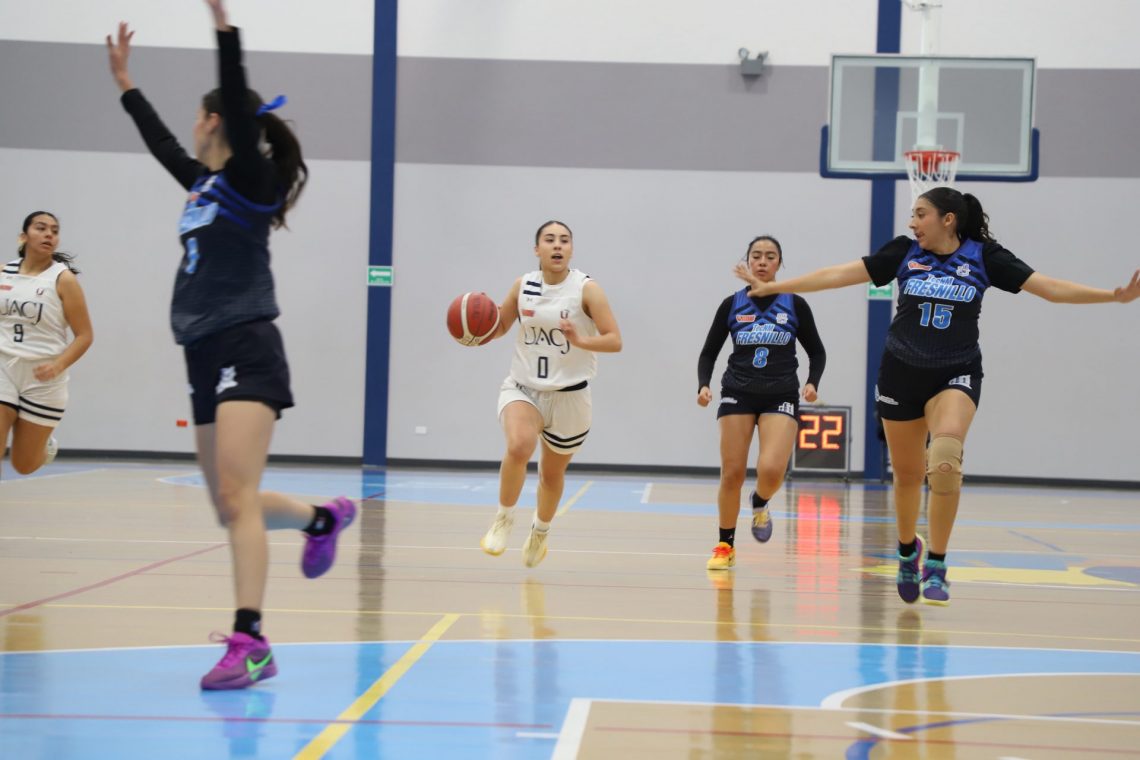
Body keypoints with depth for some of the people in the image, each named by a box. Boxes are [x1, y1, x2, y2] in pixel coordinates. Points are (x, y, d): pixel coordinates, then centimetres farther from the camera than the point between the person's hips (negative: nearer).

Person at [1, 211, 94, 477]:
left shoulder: (63, 279, -7)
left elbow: (85, 335, -7)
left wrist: (58, 366, -22)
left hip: (42, 379, -2)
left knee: (24, 465, 8)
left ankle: (47, 444, 43)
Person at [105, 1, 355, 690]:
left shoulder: (249, 180, -5)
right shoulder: (205, 185, 17)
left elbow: (240, 110, -20)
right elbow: (162, 145, 34)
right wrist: (126, 85, 42)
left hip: (246, 353, -9)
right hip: (208, 359, 9)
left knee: (238, 498, -18)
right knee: (232, 507, 14)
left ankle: (250, 643, -22)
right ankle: (325, 518, 39)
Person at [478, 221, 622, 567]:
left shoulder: (587, 289, -11)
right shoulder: (523, 285, -2)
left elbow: (615, 341, -15)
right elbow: (499, 326, 12)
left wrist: (580, 341, -32)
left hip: (569, 394, -1)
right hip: (523, 387, 1)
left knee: (552, 472, 15)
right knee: (519, 446, -29)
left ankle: (540, 533, 45)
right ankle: (504, 518, -5)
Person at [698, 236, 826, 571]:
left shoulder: (795, 305, 1)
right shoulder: (732, 304, 2)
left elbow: (817, 352, 9)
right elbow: (708, 353, 7)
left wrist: (812, 382, -9)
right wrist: (704, 385, -10)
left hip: (780, 397, -1)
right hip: (738, 394, 1)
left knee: (771, 470, -20)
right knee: (732, 474, -3)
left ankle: (759, 506, 15)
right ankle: (725, 545, 15)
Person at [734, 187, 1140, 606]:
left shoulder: (983, 256, -5)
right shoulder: (904, 252, -2)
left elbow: (1049, 287, -8)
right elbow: (838, 274, -2)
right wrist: (772, 287, -4)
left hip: (956, 375, -2)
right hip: (901, 374, 2)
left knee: (945, 459, -27)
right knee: (907, 474, 10)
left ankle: (936, 566, -16)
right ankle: (907, 550, 40)